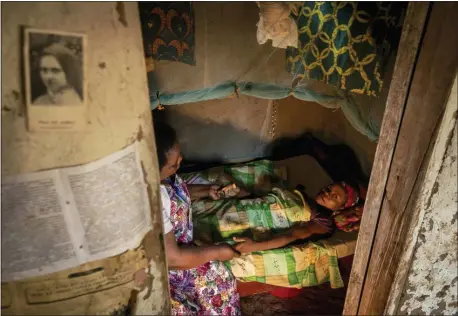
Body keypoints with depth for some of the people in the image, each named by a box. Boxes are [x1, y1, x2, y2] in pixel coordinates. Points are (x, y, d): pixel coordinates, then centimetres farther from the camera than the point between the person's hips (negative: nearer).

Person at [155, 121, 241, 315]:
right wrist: (216, 252, -18)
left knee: (218, 277, 6)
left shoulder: (159, 175, -12)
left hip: (177, 244, 8)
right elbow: (171, 259, -29)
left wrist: (206, 191, 1)